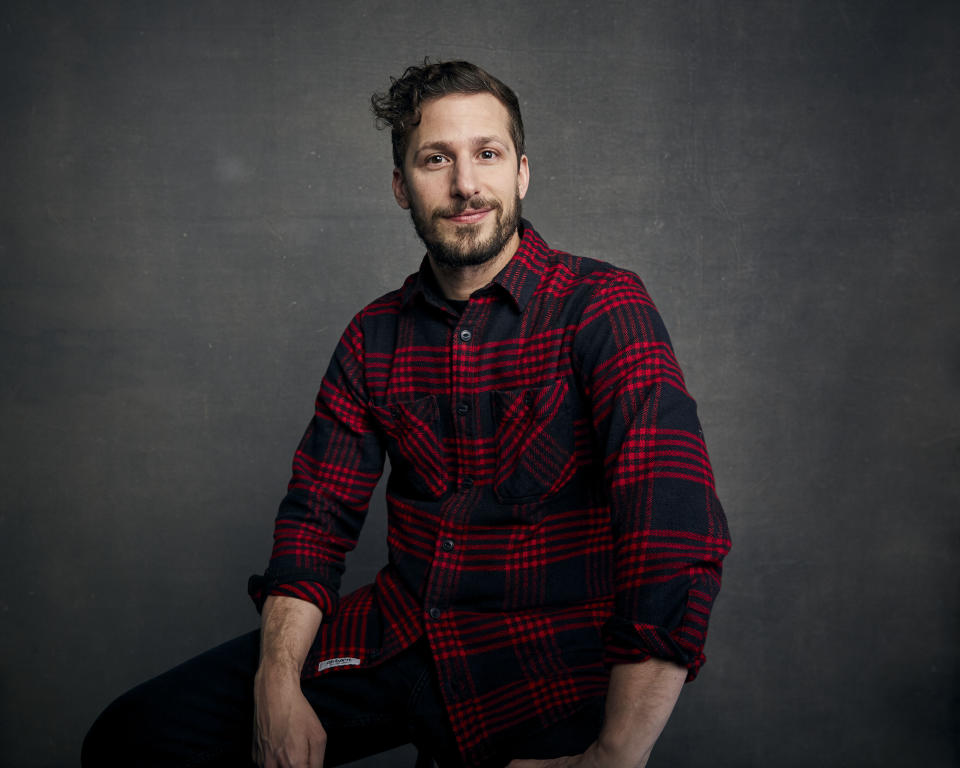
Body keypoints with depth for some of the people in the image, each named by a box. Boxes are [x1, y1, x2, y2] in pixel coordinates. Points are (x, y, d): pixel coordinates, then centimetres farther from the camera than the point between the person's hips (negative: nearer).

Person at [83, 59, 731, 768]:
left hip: (543, 668, -4)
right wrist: (277, 686, -10)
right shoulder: (375, 336, 7)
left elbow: (681, 536, -23)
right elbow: (317, 513, 6)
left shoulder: (602, 307, -12)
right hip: (398, 637, 5)